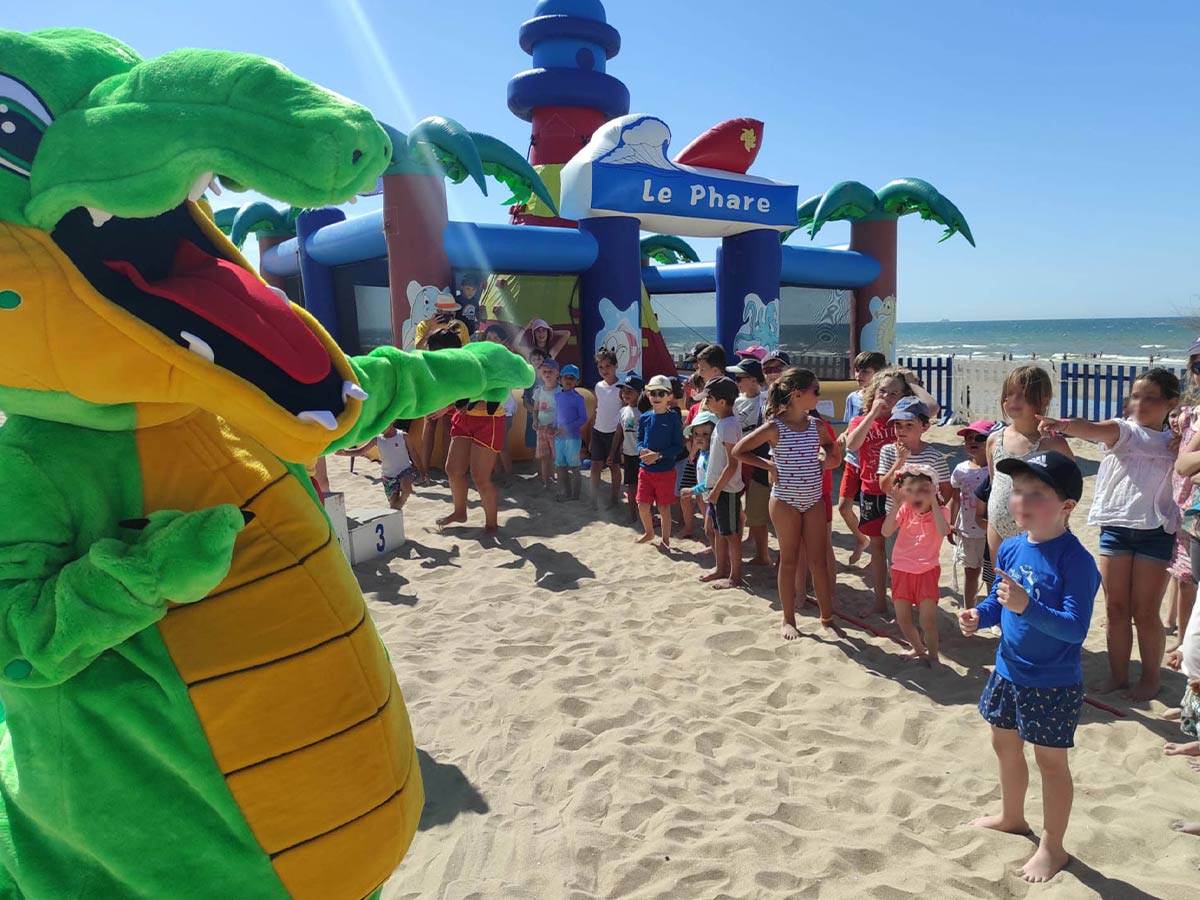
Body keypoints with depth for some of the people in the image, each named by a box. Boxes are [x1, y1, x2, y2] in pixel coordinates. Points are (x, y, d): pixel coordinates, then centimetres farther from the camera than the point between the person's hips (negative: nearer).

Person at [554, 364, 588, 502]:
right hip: (559, 437, 6)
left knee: (573, 466, 3)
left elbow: (584, 418, -11)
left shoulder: (578, 398, -10)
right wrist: (555, 429, 8)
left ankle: (574, 494, 14)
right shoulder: (558, 396, 7)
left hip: (573, 436, -5)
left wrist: (567, 428, -17)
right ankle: (564, 492, 24)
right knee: (560, 466, 12)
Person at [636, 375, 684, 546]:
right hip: (645, 469, 4)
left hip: (666, 470, -4)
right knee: (643, 505, 8)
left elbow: (678, 447, -11)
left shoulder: (673, 418, -10)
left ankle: (665, 539, 26)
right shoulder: (645, 418, 2)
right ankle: (649, 532, 34)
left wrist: (658, 455, -21)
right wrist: (642, 451, -13)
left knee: (664, 507, 7)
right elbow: (639, 440, 10)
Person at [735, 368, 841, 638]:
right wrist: (769, 465, -11)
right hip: (785, 501, -4)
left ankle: (827, 617, 20)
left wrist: (827, 461, 3)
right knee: (789, 560, 7)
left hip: (814, 500, 4)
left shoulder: (815, 425, 3)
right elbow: (738, 451, -9)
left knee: (819, 560, 7)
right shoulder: (775, 427, -13)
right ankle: (788, 620, 19)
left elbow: (832, 447, 23)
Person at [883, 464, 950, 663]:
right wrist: (896, 504, -23)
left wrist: (933, 502, -29)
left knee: (928, 619, -5)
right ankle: (918, 648, 34)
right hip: (902, 570, 3)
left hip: (927, 570, -2)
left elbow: (943, 532, -30)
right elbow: (886, 532, -17)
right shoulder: (904, 510, -4)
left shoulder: (939, 512, -8)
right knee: (903, 618, 7)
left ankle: (932, 656, 19)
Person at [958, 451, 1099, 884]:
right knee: (1005, 745, 23)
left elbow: (1076, 627, -29)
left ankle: (1052, 847, 31)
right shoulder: (1010, 548, -3)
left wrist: (1027, 607, -42)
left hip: (1053, 684, -7)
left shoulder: (1075, 560, -24)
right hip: (1008, 672, 7)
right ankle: (1011, 817, 48)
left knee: (1050, 761, 10)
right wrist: (979, 615, -10)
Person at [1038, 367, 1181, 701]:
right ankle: (1118, 674, 24)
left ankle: (1151, 677, 25)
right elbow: (1093, 429, -21)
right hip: (1115, 526, 0)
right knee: (1115, 608, 9)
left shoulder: (1176, 442, 7)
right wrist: (1062, 425, -43)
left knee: (1145, 612, 6)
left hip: (1155, 531, 0)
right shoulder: (1123, 430, 1)